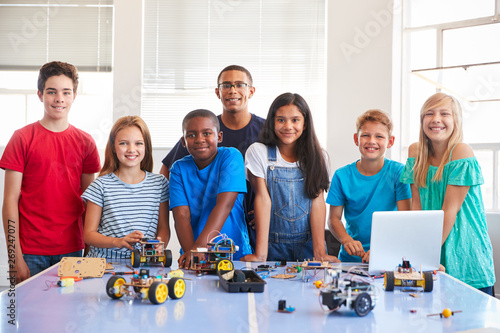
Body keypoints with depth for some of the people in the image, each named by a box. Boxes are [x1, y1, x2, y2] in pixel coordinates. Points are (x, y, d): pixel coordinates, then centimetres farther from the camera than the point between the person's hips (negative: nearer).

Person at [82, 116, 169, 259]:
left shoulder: (159, 183, 10)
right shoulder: (102, 185, 3)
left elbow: (164, 228, 12)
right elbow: (88, 234, 2)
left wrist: (159, 244, -12)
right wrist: (118, 242, -16)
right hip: (105, 261, -1)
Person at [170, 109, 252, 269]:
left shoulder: (231, 157, -4)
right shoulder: (179, 169, 4)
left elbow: (225, 205, -15)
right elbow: (181, 215, -6)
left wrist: (198, 247, -25)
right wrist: (189, 252, -23)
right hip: (195, 256, 3)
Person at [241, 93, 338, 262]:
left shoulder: (317, 156, 6)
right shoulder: (258, 152, 0)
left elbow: (317, 201, -2)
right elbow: (263, 198, -8)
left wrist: (320, 252, -12)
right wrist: (260, 254, -16)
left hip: (308, 247, 1)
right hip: (273, 247, -1)